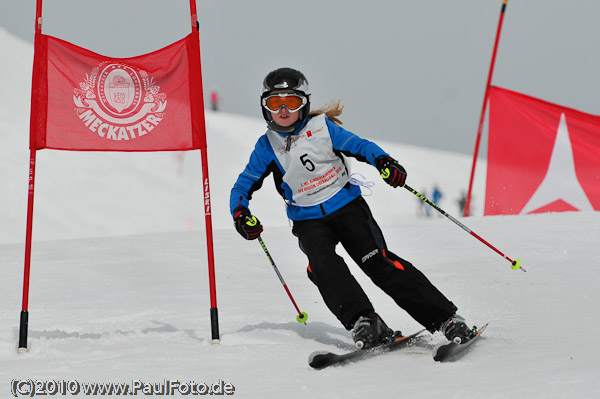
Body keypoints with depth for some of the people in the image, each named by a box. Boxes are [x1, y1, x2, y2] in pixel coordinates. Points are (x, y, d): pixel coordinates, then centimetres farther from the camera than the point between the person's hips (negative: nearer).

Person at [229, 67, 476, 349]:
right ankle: (362, 321, -32)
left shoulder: (321, 127, -2)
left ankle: (445, 318, -13)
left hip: (347, 207, -2)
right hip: (308, 222, 2)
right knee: (322, 263, -29)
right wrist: (240, 214, -12)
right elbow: (243, 185, 8)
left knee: (378, 262, -15)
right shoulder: (267, 146, 2)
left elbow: (359, 146, -2)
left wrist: (383, 161, -23)